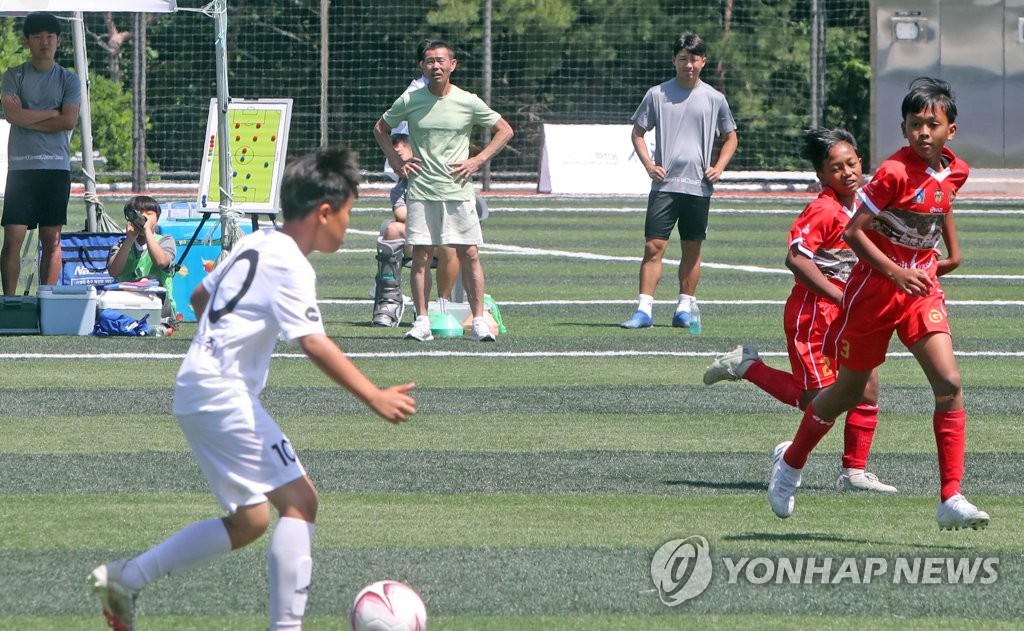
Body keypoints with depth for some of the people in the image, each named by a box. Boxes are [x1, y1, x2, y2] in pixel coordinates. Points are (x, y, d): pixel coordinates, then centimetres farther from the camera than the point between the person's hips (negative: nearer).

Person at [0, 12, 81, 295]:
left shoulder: (69, 80, 7)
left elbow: (68, 121, -6)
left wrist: (28, 117, -6)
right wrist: (52, 113, -5)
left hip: (56, 168, 1)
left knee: (51, 239, 2)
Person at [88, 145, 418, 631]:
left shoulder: (254, 245, 13)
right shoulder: (290, 267, -15)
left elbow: (200, 297, 27)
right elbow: (314, 344, -26)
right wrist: (374, 397, -30)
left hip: (197, 389, 10)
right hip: (225, 395, -10)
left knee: (250, 520, 14)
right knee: (299, 501, -11)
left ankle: (124, 578, 17)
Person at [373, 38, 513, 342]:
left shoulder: (468, 102, 0)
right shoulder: (410, 101, 2)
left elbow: (504, 130, 10)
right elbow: (380, 128, 19)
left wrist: (478, 160, 0)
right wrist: (395, 159, 6)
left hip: (458, 190, 0)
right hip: (421, 190, 1)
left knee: (469, 255, -3)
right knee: (420, 256, -2)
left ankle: (478, 321, 0)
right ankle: (422, 321, 2)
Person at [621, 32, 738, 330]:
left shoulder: (714, 99, 6)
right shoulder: (657, 95, 3)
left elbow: (730, 137, 17)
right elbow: (637, 132, 9)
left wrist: (718, 167, 2)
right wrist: (648, 164, -6)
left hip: (699, 186, 1)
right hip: (664, 183, -1)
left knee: (692, 250, 6)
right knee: (653, 247, -8)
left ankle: (684, 309, 15)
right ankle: (644, 310, -9)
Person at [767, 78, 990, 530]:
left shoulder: (954, 171, 0)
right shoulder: (895, 172, -20)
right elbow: (854, 231, -18)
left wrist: (952, 251, 19)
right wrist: (896, 273, -26)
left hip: (923, 287, 4)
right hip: (874, 288, -4)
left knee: (949, 384, -15)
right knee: (849, 390, 12)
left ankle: (951, 501, -16)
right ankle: (791, 461, 39)